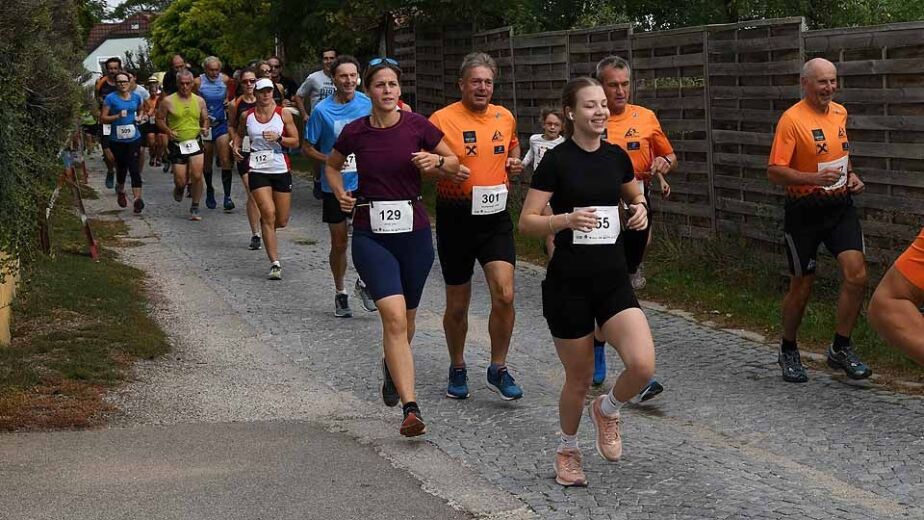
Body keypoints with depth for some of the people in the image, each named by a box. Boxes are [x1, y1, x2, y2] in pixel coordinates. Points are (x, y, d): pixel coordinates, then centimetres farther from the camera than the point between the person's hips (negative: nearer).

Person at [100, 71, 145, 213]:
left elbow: (141, 110, 27)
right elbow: (103, 118, -6)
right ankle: (120, 191, 42)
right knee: (121, 167, 12)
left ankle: (137, 199, -16)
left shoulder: (136, 97, 5)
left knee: (134, 168, -10)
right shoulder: (111, 98, -5)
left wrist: (139, 117, 6)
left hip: (134, 138, 1)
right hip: (117, 139, -1)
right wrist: (117, 116, -20)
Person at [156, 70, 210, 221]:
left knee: (197, 176, -11)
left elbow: (205, 119, 16)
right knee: (180, 180, -1)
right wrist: (168, 131, -14)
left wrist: (205, 128, -5)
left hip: (195, 143, 2)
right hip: (177, 145, -2)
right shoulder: (168, 101, -3)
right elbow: (160, 119, 3)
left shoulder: (199, 101, 6)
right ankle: (179, 188, 38)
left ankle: (194, 208, 3)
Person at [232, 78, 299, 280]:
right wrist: (236, 147, 4)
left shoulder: (283, 114, 0)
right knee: (269, 214, -16)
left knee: (282, 221, 6)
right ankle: (275, 263, -15)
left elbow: (295, 141, 1)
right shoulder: (247, 116, 4)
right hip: (257, 170, -1)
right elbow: (239, 133, 23)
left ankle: (265, 227, 43)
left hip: (281, 170, 1)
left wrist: (278, 138, -16)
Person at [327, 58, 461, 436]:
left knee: (406, 319, 16)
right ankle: (411, 408, -22)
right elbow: (332, 166, 18)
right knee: (394, 316, -18)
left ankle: (392, 367, 50)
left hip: (414, 232, 2)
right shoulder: (355, 132, -2)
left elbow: (454, 163, 9)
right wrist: (340, 193, 0)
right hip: (371, 235, -1)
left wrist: (437, 162, -12)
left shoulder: (417, 126, -4)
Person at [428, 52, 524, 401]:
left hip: (495, 215, 3)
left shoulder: (505, 117, 6)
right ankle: (457, 369, 30)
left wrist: (514, 163, 4)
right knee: (457, 304, 9)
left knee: (504, 294, -13)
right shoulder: (442, 119, -9)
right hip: (456, 217, -3)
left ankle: (498, 369, 3)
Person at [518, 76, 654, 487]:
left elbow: (634, 196, 25)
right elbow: (527, 222, -9)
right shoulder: (556, 161, -8)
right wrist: (566, 219, -26)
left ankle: (607, 410, 17)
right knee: (579, 378, 6)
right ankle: (567, 450, 34)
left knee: (643, 365, -16)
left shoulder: (616, 157, 5)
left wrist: (640, 208, 2)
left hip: (614, 281, 4)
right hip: (568, 284, -3)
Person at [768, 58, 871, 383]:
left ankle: (840, 349, 5)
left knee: (857, 275, -10)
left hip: (840, 206, 5)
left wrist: (851, 176, 8)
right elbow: (774, 172, -18)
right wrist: (814, 178, -30)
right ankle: (788, 352, 27)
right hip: (805, 211, -5)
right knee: (802, 287, 5)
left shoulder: (840, 113, 7)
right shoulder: (792, 119, -14)